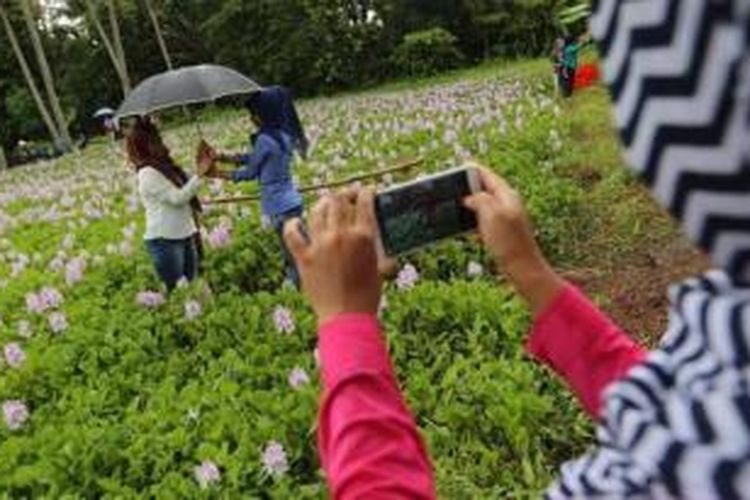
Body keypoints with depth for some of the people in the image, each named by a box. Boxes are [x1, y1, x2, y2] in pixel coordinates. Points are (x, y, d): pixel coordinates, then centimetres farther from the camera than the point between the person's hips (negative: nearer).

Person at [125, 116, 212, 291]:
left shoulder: (165, 166, 10)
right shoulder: (148, 174, -15)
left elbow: (186, 189, 21)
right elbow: (177, 198, -22)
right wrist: (200, 174, -21)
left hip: (185, 235, 8)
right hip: (164, 240, -8)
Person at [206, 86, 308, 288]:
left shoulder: (265, 139, -19)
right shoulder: (283, 134, 8)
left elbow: (250, 172, -6)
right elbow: (251, 158, 14)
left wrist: (218, 174, 5)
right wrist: (221, 156, 8)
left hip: (281, 207, -9)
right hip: (290, 202, 9)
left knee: (295, 261, -2)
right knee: (295, 259, 16)